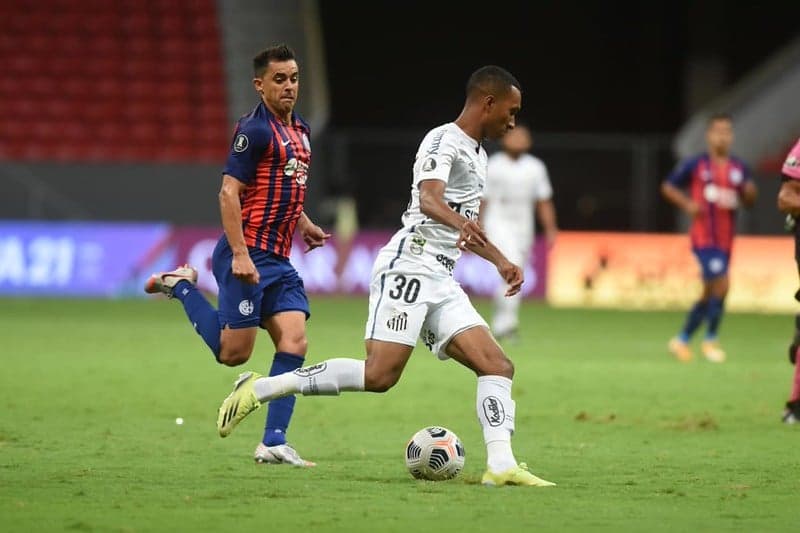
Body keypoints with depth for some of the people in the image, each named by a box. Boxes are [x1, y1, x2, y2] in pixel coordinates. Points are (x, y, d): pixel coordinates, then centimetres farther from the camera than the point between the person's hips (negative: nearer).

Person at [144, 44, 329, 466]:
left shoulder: (300, 131, 16)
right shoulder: (255, 130, -12)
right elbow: (229, 193, -17)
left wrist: (304, 224, 20)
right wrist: (240, 254, -24)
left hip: (278, 261, 8)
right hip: (249, 255, -8)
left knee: (294, 342, -4)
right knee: (234, 352, -5)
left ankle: (273, 442, -4)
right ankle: (181, 285, 16)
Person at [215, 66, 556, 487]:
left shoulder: (477, 154, 22)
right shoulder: (445, 140, -7)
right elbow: (428, 198, -27)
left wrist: (500, 261, 42)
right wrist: (461, 223, -47)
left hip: (441, 282, 10)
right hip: (409, 267, -10)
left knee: (497, 367, -4)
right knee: (380, 374, -20)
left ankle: (500, 465, -11)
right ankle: (260, 389, -12)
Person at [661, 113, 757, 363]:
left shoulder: (739, 169, 8)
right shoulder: (695, 165, -4)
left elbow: (748, 201, 15)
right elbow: (668, 187, 6)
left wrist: (749, 192, -8)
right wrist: (687, 204, -10)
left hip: (725, 240, 6)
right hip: (703, 237, -6)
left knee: (709, 294, 12)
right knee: (721, 284, -18)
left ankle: (682, 339, 27)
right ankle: (711, 339, -2)